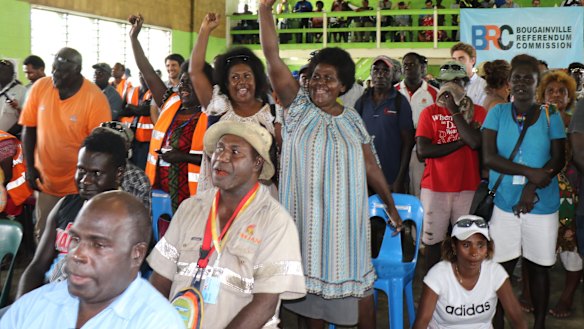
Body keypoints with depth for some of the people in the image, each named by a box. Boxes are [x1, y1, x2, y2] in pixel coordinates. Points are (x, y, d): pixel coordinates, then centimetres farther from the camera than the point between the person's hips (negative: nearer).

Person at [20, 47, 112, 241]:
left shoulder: (95, 98, -17)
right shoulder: (40, 87, -5)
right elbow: (29, 129, 3)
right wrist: (30, 167, 0)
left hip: (79, 184, -3)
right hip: (45, 181, 4)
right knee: (43, 235, 15)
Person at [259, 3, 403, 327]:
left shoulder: (352, 120, 3)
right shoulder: (298, 106, -2)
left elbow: (371, 166, 8)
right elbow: (273, 57, -12)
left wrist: (391, 206, 9)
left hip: (345, 215, 1)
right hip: (309, 212, -1)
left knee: (356, 277, 9)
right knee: (314, 274, 10)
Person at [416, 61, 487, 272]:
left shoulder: (477, 112, 5)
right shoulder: (429, 112, 3)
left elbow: (475, 142, -14)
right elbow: (422, 151, -10)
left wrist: (455, 112, -8)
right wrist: (461, 141, -10)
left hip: (468, 187, 0)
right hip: (435, 187, 0)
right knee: (432, 239, 6)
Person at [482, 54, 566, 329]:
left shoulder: (550, 116, 3)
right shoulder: (497, 113, 2)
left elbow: (558, 160, -2)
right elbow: (489, 157, -8)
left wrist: (532, 188, -17)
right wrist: (530, 172, -18)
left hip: (542, 205, 0)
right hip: (503, 203, 0)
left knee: (539, 267, 10)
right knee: (501, 268, 3)